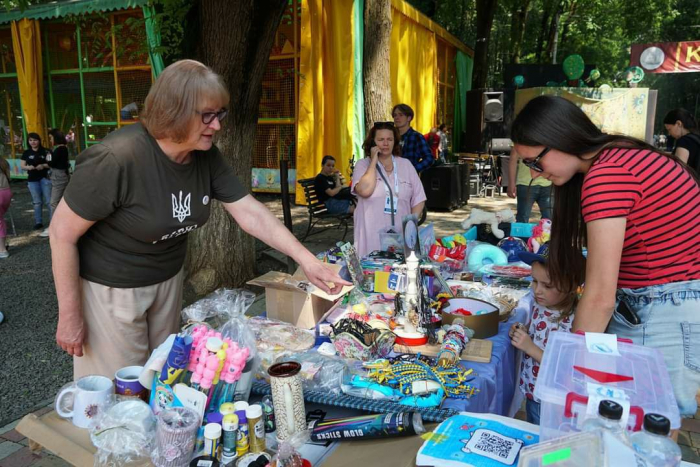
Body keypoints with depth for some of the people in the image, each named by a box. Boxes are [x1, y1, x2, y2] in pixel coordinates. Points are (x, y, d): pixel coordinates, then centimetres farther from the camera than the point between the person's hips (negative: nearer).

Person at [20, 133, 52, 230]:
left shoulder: (45, 151, 0)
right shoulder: (26, 153, 6)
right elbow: (22, 166, 8)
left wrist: (44, 165, -19)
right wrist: (28, 167, -13)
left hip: (45, 178, -2)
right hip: (32, 180, 3)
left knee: (49, 201, -2)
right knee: (37, 202, 9)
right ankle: (38, 222, 16)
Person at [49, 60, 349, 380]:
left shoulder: (207, 157, -9)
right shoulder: (115, 159, -29)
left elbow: (250, 213, -9)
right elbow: (62, 233, -20)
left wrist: (306, 260, -16)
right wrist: (69, 315, -14)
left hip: (168, 280, 6)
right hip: (110, 289, -6)